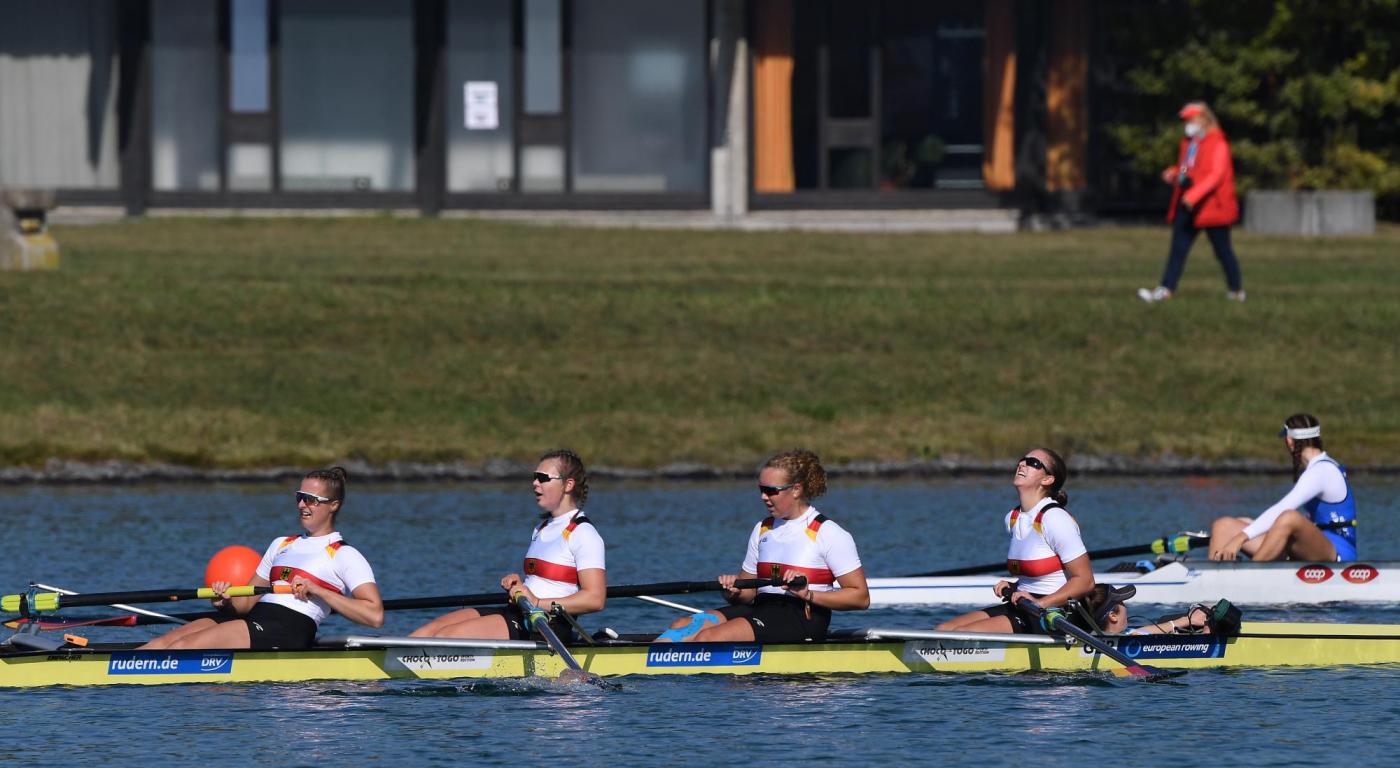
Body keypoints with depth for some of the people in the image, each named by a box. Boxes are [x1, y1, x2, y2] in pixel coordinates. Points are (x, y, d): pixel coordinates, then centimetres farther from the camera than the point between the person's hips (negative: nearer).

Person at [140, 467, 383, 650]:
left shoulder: (344, 556, 5)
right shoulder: (281, 545, 28)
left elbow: (375, 616, -8)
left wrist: (316, 590, -12)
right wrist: (228, 600, 1)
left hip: (288, 631, -7)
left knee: (185, 646, -25)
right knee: (165, 642, -15)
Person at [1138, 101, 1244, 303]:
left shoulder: (1217, 144, -12)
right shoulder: (1188, 143, 14)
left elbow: (1216, 174, -21)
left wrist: (1193, 195, -30)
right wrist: (1173, 174, 1)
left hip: (1211, 204, -7)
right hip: (1187, 203, 7)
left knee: (1222, 249, 4)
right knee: (1178, 247, 0)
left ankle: (1236, 289, 16)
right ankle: (1166, 289, -4)